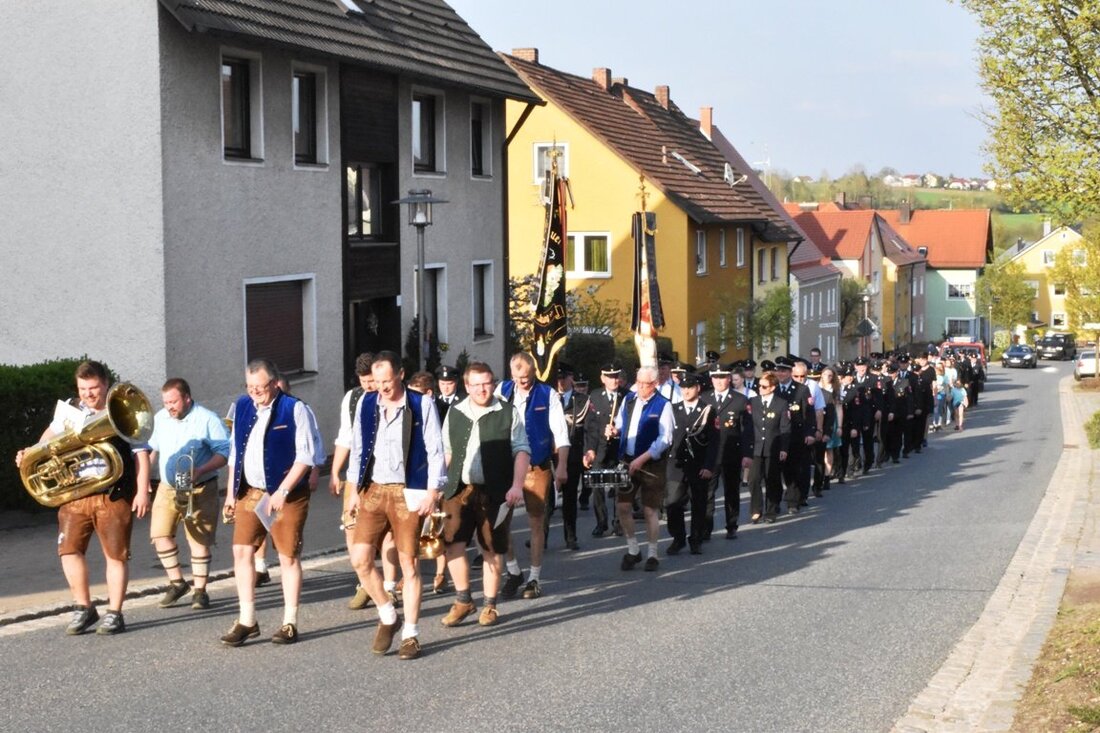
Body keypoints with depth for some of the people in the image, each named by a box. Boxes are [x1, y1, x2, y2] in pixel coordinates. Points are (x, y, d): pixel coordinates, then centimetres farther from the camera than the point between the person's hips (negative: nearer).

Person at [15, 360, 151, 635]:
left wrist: (142, 492, -8)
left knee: (116, 554, 1)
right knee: (69, 549, -2)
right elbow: (53, 433, 27)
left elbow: (141, 454, -2)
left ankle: (114, 614, 11)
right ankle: (84, 608, 13)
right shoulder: (69, 410, 9)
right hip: (75, 494, 4)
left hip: (113, 496, -4)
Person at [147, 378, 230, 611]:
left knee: (199, 540, -2)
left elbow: (224, 452, -13)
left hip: (200, 490, -5)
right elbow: (152, 449, 20)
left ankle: (200, 590, 9)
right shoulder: (160, 419, 8)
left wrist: (201, 471, -26)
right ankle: (177, 582, 12)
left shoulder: (208, 420, -10)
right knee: (159, 533, -4)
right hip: (167, 488, 5)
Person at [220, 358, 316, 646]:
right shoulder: (242, 406, 7)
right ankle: (246, 620, 10)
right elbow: (235, 451, 15)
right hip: (249, 492, 5)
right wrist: (231, 493, 13)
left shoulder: (294, 409, -10)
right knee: (242, 551, 1)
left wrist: (281, 492, -19)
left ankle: (290, 623, 11)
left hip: (286, 495, -5)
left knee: (288, 556, 2)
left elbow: (305, 456, -13)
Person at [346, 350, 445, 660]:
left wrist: (432, 492, -10)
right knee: (360, 559, -6)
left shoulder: (421, 405, -4)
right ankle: (387, 616, 15)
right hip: (373, 491, 4)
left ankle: (411, 635, 10)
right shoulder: (366, 404, 6)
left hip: (408, 493, -3)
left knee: (409, 565, 0)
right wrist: (355, 489, 10)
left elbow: (435, 451, -3)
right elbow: (357, 448, 13)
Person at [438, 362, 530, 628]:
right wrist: (441, 485, 11)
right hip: (459, 488, 2)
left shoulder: (508, 413, 0)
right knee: (452, 543, -6)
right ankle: (463, 599, 10)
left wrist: (517, 485, -12)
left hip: (495, 492, -2)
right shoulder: (454, 414, 9)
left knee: (492, 549, 5)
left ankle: (489, 605, 17)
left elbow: (521, 451, -1)